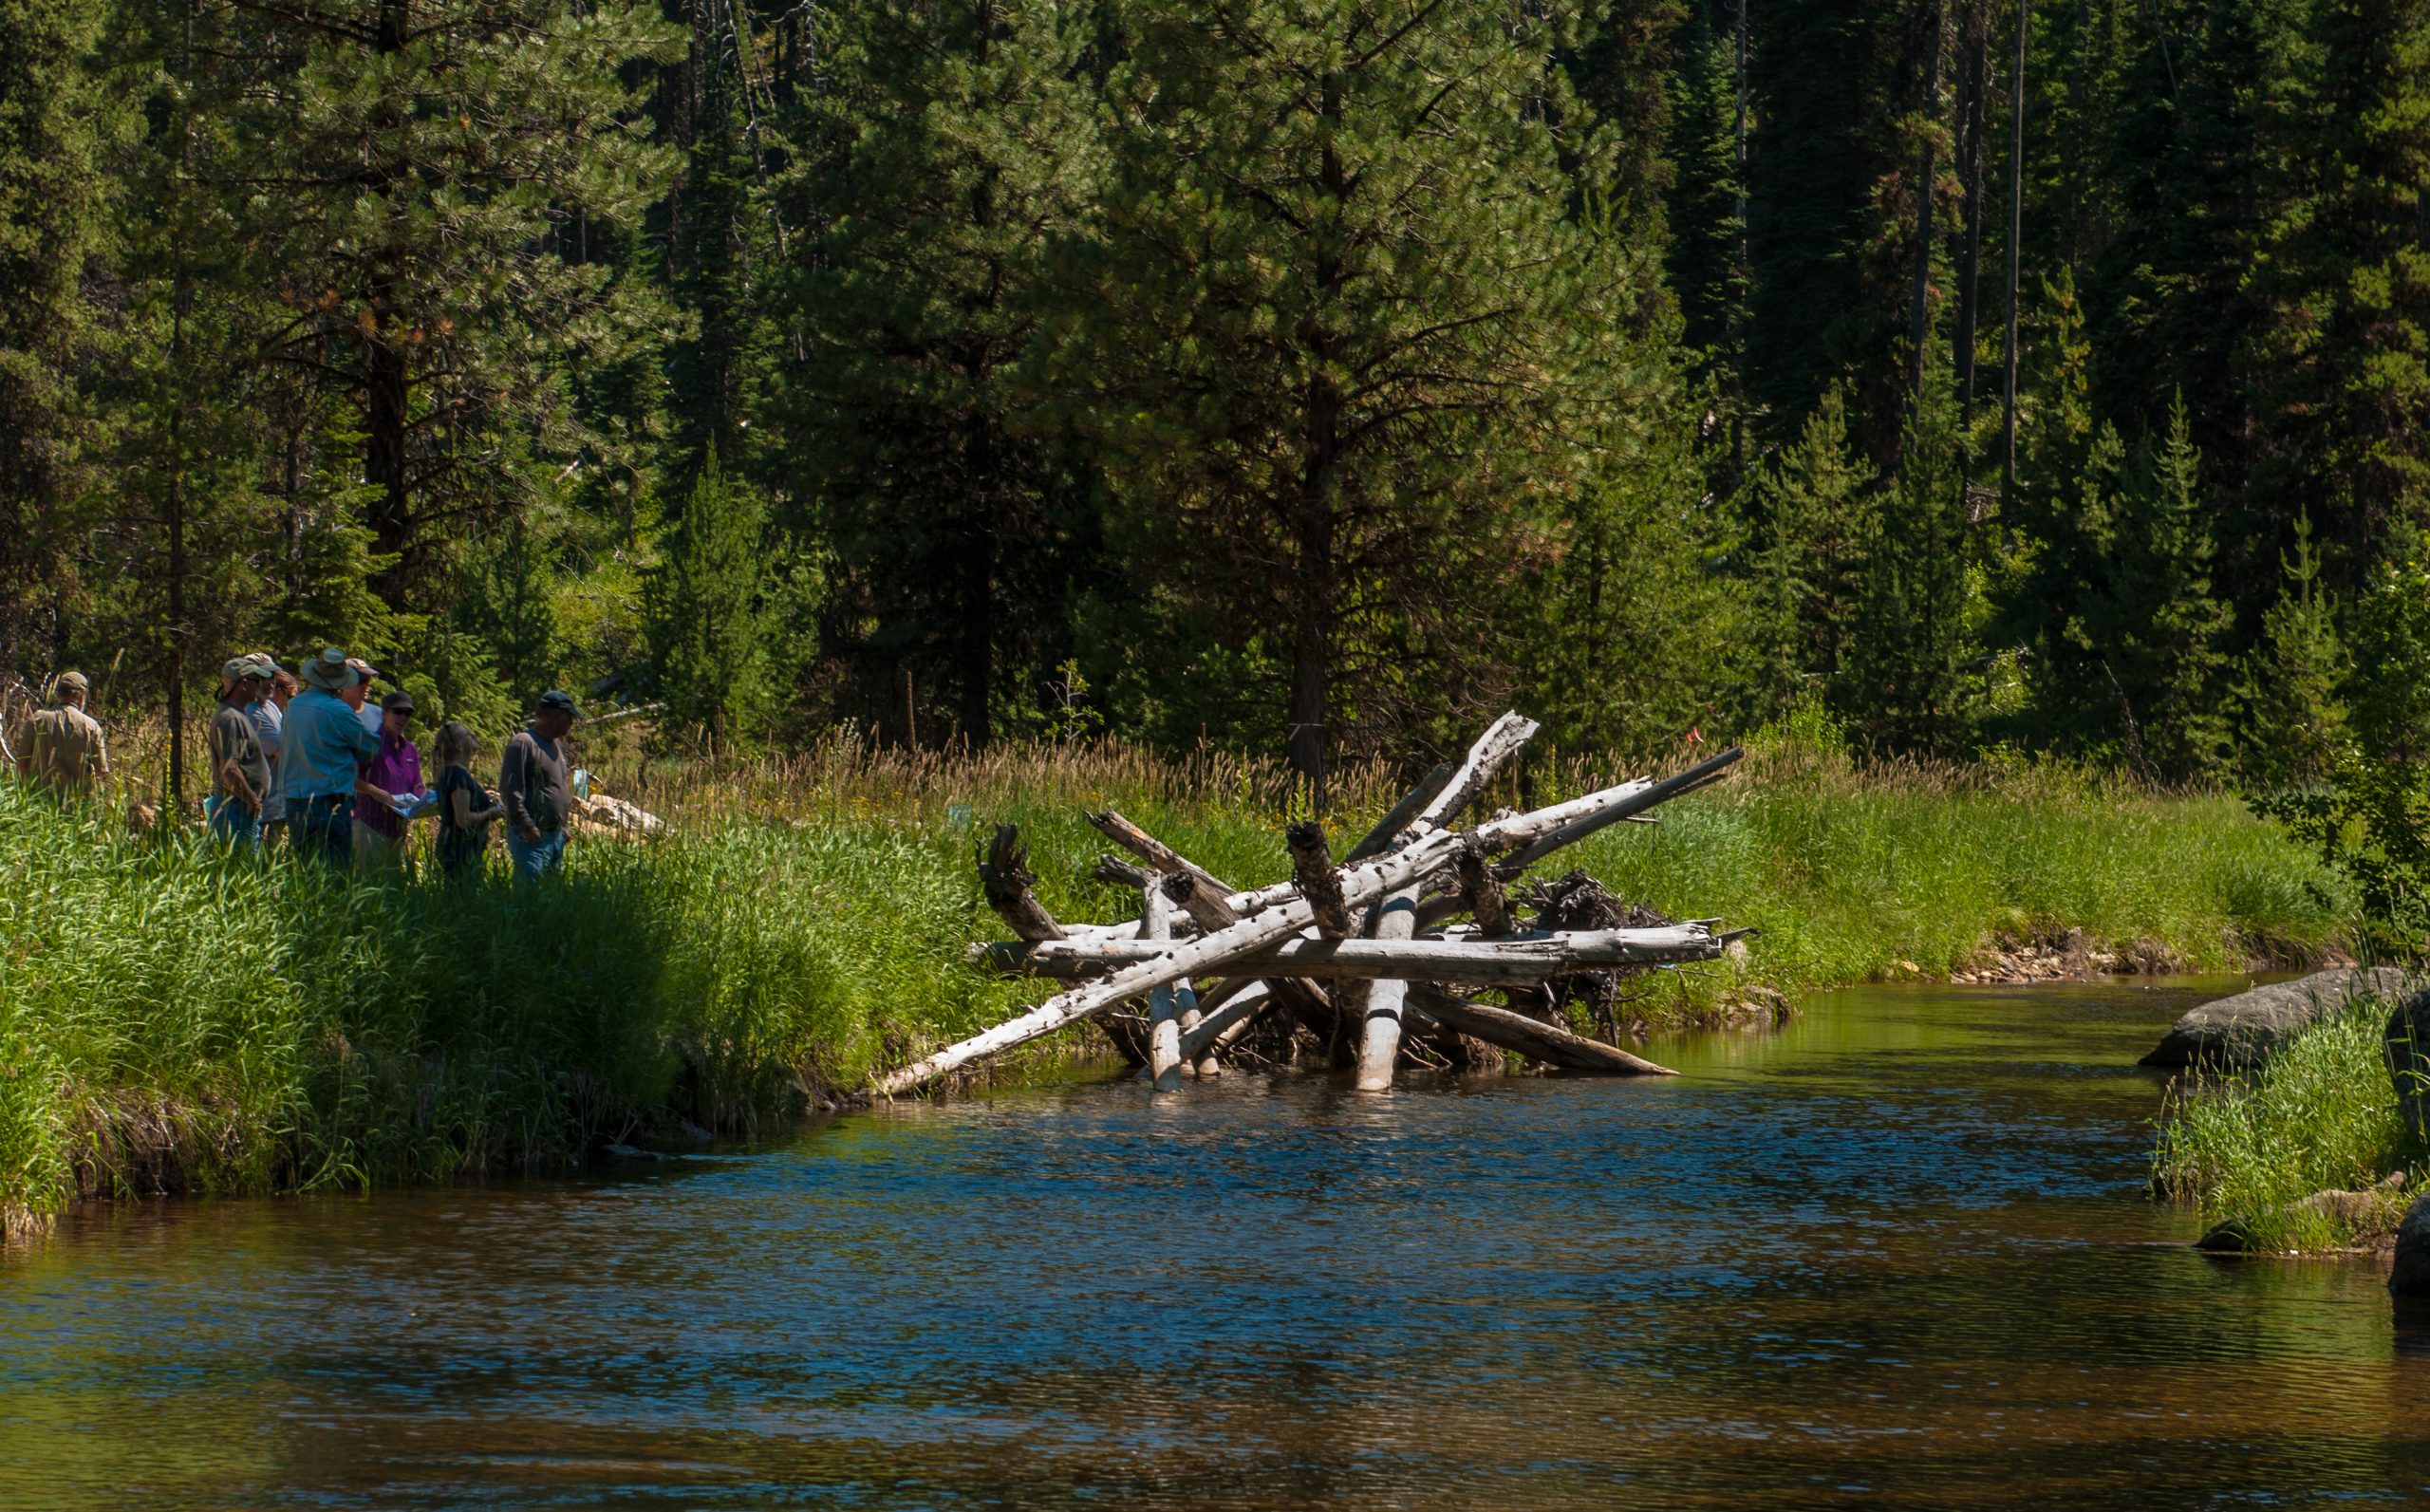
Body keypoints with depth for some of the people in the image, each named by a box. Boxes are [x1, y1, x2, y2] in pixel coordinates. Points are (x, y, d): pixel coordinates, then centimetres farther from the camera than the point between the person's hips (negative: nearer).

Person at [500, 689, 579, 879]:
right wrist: (526, 826, -20)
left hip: (555, 835, 9)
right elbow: (510, 790, -17)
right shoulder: (523, 743, -12)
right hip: (531, 836, -9)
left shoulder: (556, 746, 18)